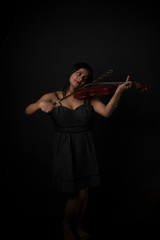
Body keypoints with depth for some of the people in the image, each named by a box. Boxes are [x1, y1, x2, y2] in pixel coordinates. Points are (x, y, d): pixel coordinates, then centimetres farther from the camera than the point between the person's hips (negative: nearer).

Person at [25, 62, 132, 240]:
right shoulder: (53, 97, -1)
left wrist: (119, 90, -26)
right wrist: (41, 104, -27)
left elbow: (107, 112, -15)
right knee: (76, 195, 1)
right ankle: (66, 225, 31)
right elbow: (28, 111, -6)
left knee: (83, 194, 10)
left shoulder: (88, 98, 1)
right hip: (64, 150, -2)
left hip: (84, 150, 2)